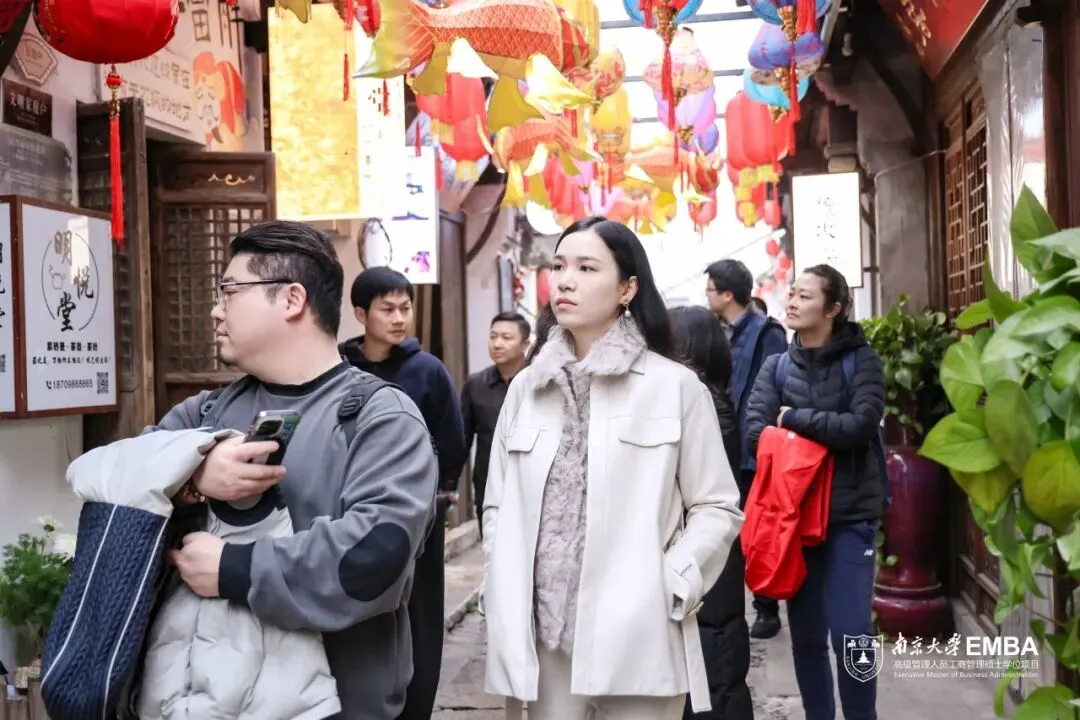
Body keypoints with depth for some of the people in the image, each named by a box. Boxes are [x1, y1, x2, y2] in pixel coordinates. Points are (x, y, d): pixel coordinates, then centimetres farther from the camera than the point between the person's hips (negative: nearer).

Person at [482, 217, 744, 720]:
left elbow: (717, 508, -1)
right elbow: (499, 506, 11)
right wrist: (502, 601, 1)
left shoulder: (676, 386, -4)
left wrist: (668, 590, -11)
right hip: (541, 638, 3)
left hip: (637, 639, -3)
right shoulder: (525, 387, 6)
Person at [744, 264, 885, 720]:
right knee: (806, 636, 11)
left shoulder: (860, 359, -2)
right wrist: (823, 435, -15)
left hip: (850, 514, -2)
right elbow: (755, 432, -8)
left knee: (851, 633, -4)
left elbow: (862, 424, -17)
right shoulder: (776, 366, 4)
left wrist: (794, 420, -11)